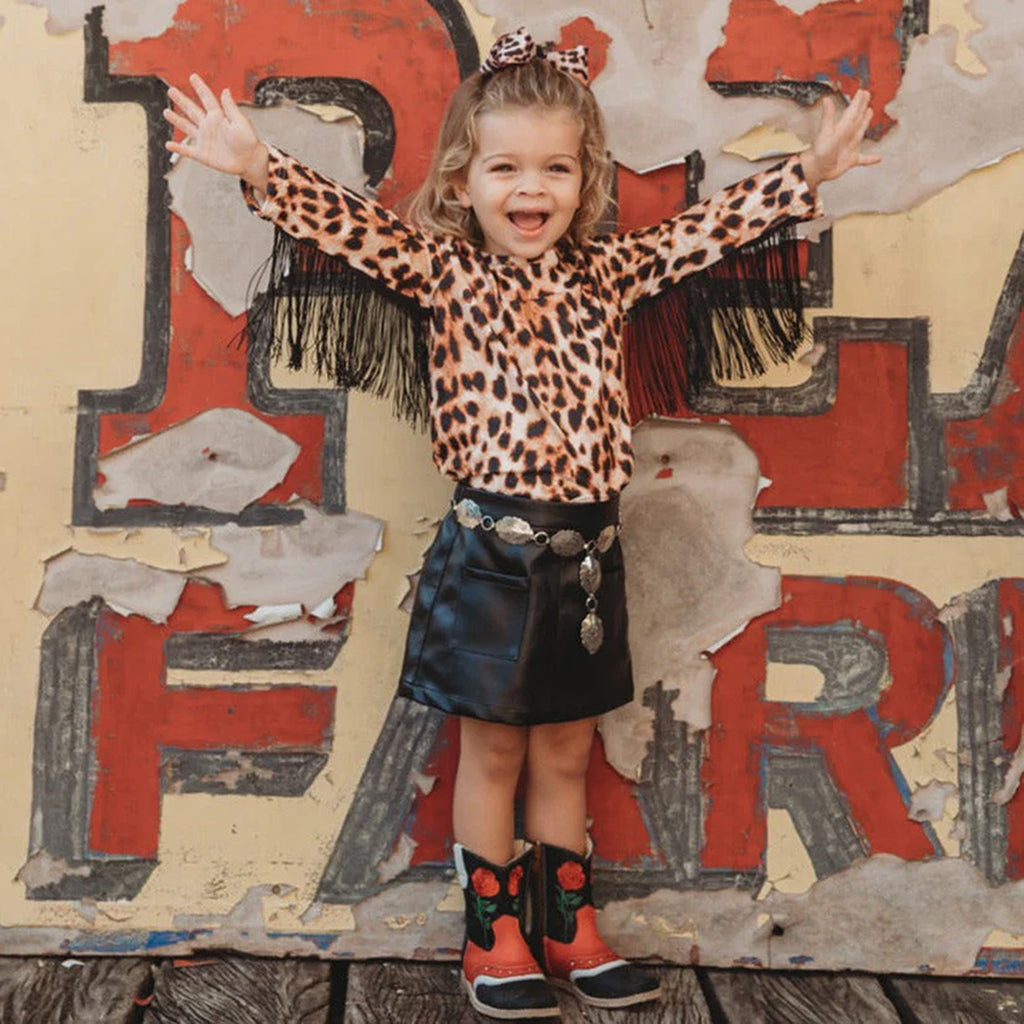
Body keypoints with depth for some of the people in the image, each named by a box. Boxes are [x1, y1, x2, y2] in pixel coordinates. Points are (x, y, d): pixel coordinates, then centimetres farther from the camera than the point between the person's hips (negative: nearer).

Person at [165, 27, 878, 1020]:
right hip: (490, 549, -3)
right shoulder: (441, 269, -1)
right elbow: (344, 221, -10)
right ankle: (493, 938, 27)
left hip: (586, 551, 4)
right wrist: (254, 165, -22)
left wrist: (809, 170, 14)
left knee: (565, 753, 16)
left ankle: (567, 927, 32)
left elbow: (711, 225, 13)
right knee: (491, 751, 11)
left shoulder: (605, 271, 8)